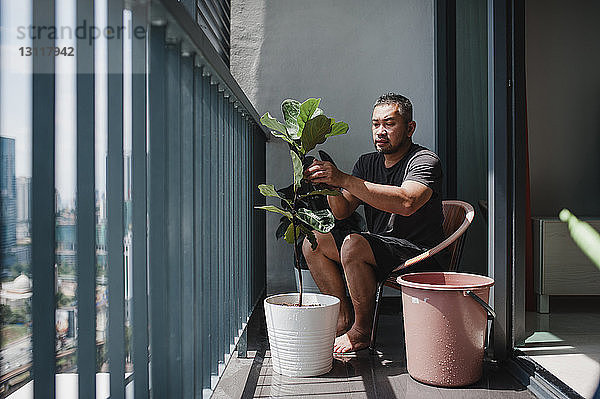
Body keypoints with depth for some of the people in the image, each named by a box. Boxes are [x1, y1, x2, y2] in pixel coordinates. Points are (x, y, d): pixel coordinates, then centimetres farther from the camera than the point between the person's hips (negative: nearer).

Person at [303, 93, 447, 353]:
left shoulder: (425, 161, -11)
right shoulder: (367, 163, 11)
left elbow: (407, 203, -32)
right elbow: (342, 211, 3)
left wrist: (343, 179, -35)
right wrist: (331, 185, -20)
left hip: (421, 256, -7)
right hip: (379, 251, 8)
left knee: (353, 244, -31)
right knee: (313, 243, -3)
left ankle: (361, 332, -13)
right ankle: (345, 319, 1)